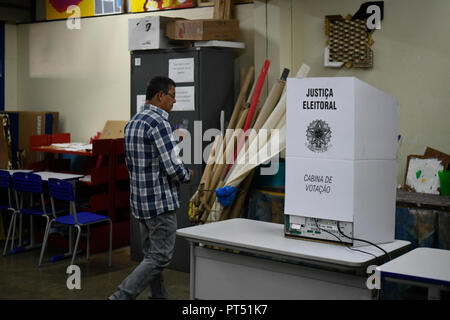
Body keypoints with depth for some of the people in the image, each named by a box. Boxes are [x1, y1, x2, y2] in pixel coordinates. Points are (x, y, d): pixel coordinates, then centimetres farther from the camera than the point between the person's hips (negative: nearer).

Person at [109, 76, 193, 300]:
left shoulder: (132, 122, 12)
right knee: (161, 257, -4)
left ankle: (158, 296, 23)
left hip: (139, 200, 10)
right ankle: (121, 296, -8)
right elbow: (172, 166, -21)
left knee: (151, 255, 15)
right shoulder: (159, 122, -17)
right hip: (161, 201, -10)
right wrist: (187, 176, 0)